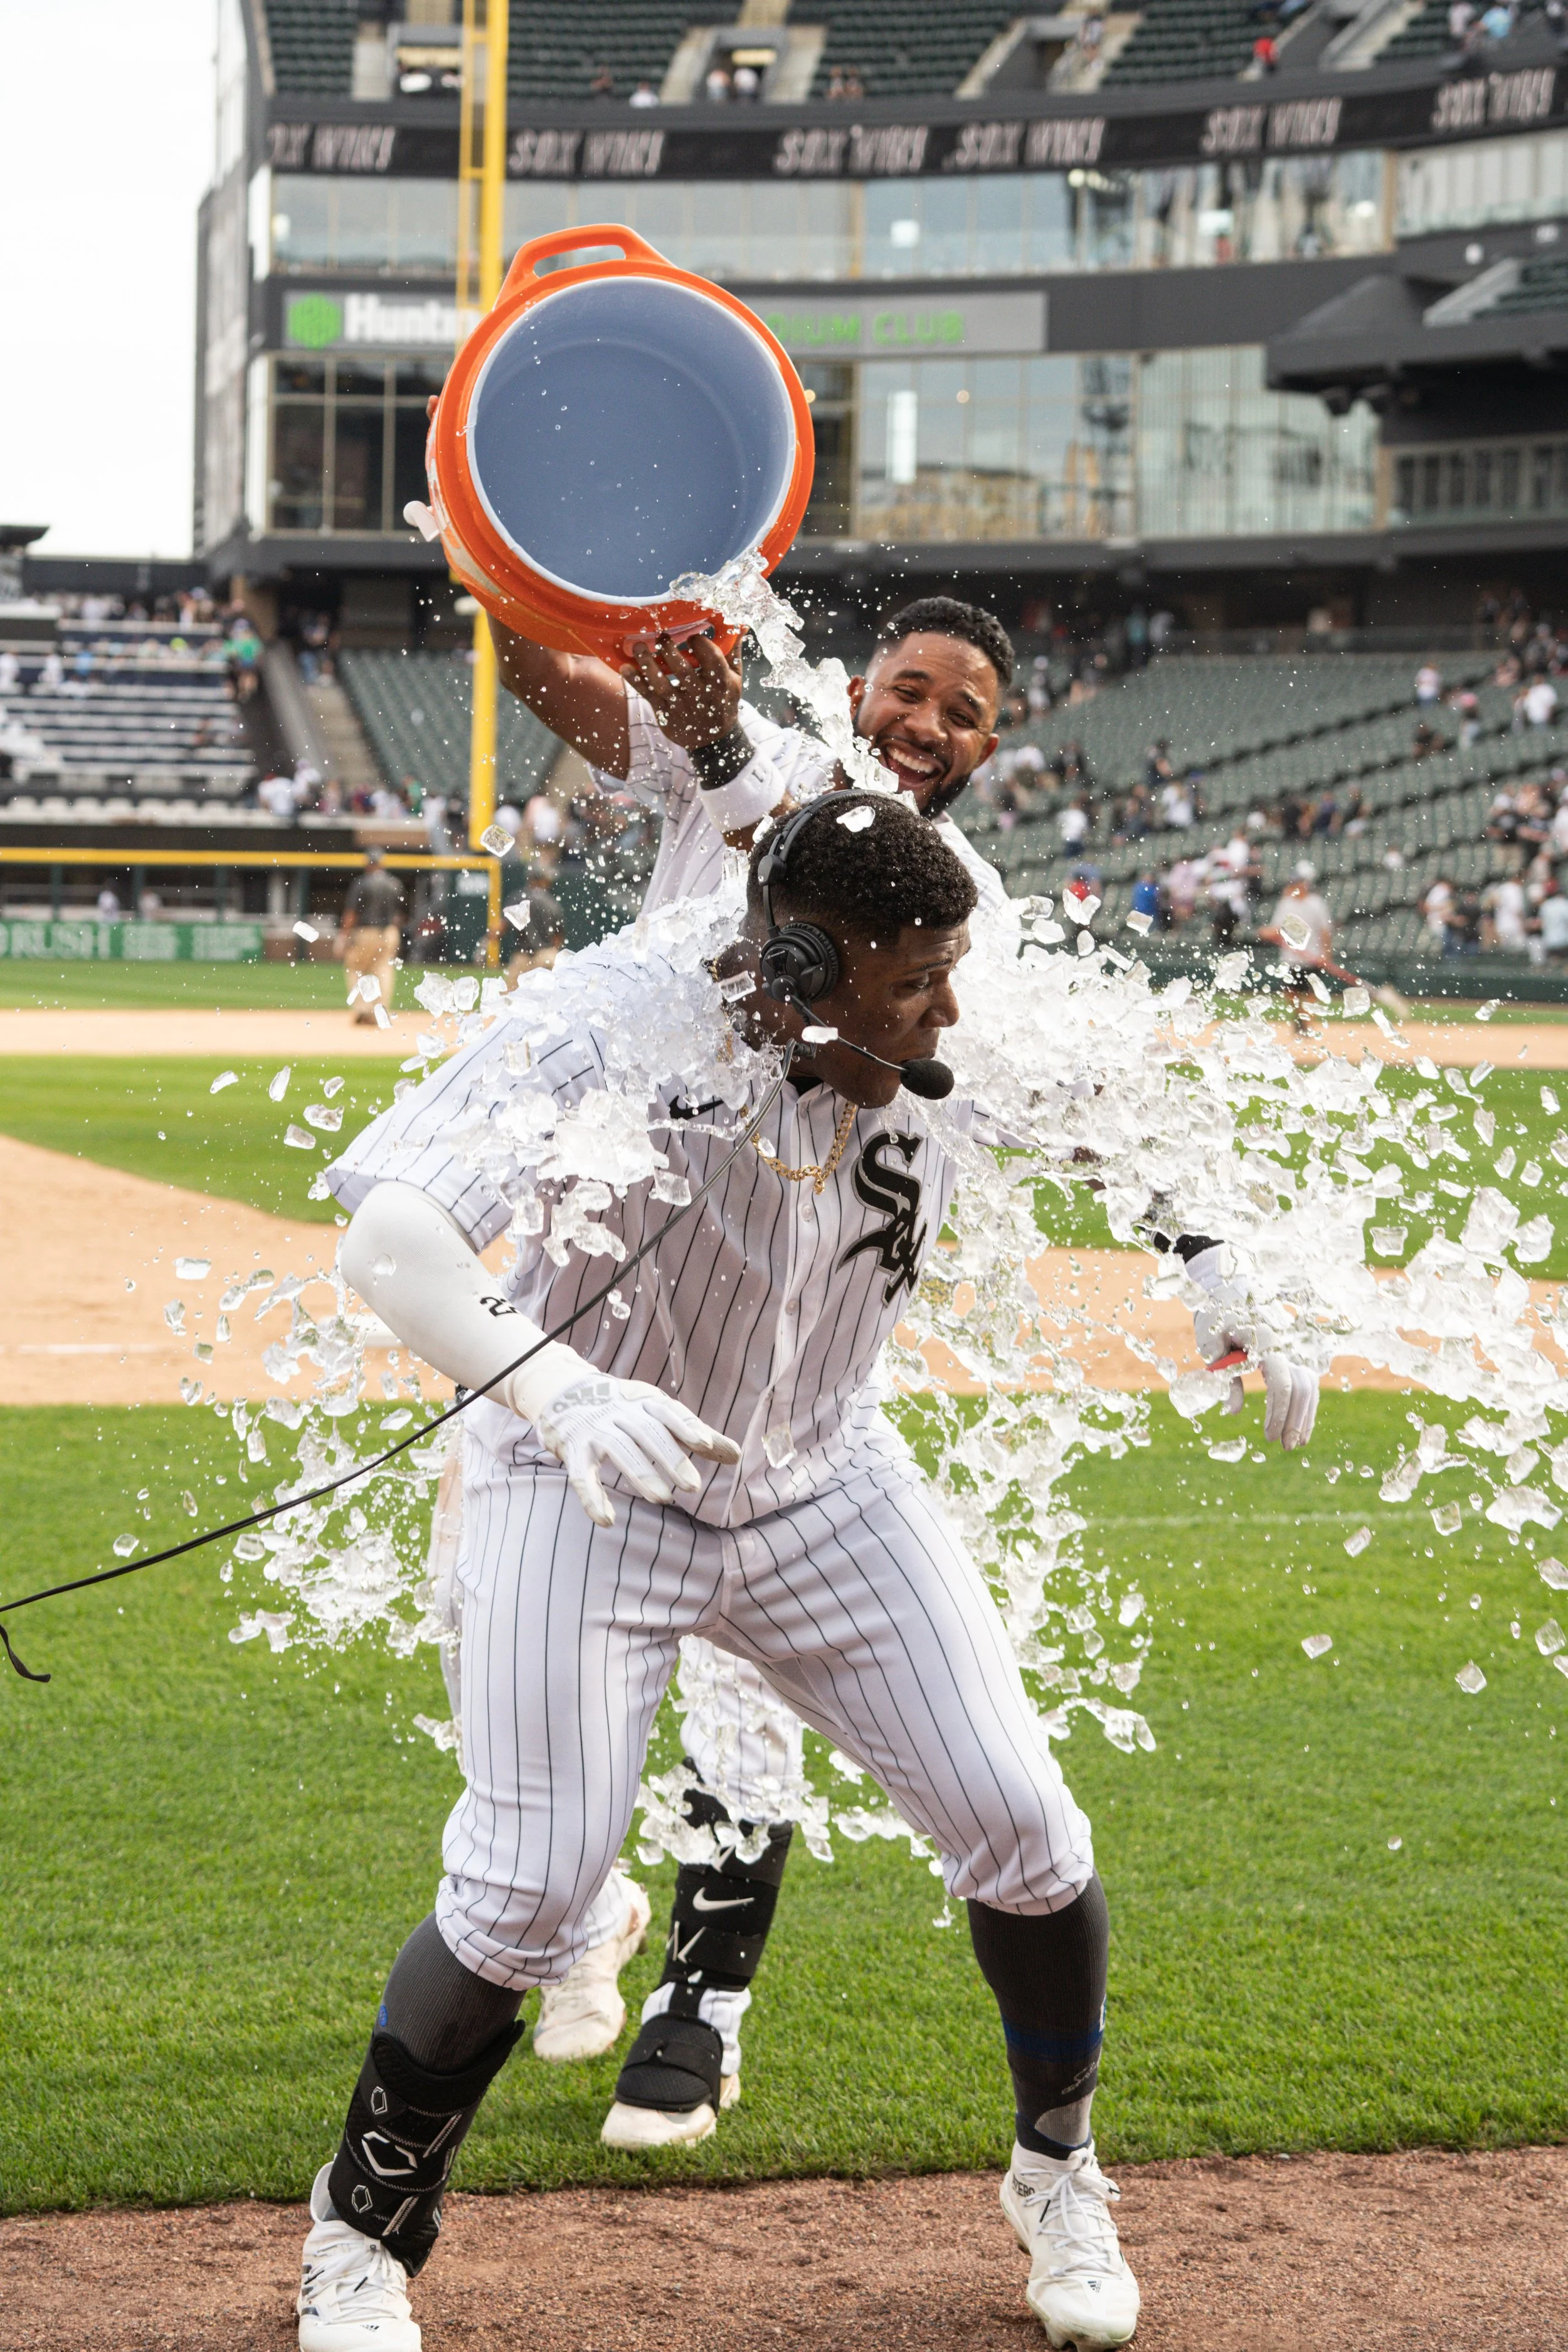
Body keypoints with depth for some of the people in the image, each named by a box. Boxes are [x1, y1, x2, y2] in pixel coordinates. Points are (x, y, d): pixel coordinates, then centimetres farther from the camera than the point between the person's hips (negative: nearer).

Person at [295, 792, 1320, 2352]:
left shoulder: (960, 1046, -17)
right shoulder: (621, 1035, -32)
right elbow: (389, 1241, -44)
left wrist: (1227, 1271, -11)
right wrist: (556, 1390, -61)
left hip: (819, 1484, 5)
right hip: (584, 1483, -4)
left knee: (1020, 1828, 2)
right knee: (525, 1900, -11)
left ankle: (1059, 2173, 29)